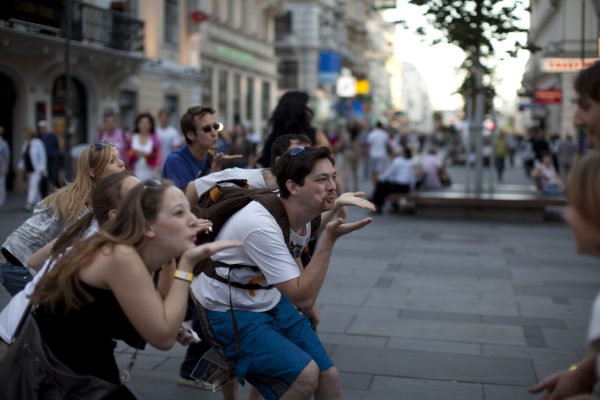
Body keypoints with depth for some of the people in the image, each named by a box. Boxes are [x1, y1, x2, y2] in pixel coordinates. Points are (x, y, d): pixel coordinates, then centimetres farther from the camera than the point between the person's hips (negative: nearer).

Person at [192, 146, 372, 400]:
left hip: (270, 301, 8)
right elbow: (302, 296, -31)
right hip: (229, 312, -8)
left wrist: (308, 308, 25)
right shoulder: (261, 224, -33)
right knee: (306, 375, -21)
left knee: (328, 376, 3)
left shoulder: (302, 214, -7)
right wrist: (329, 239, -33)